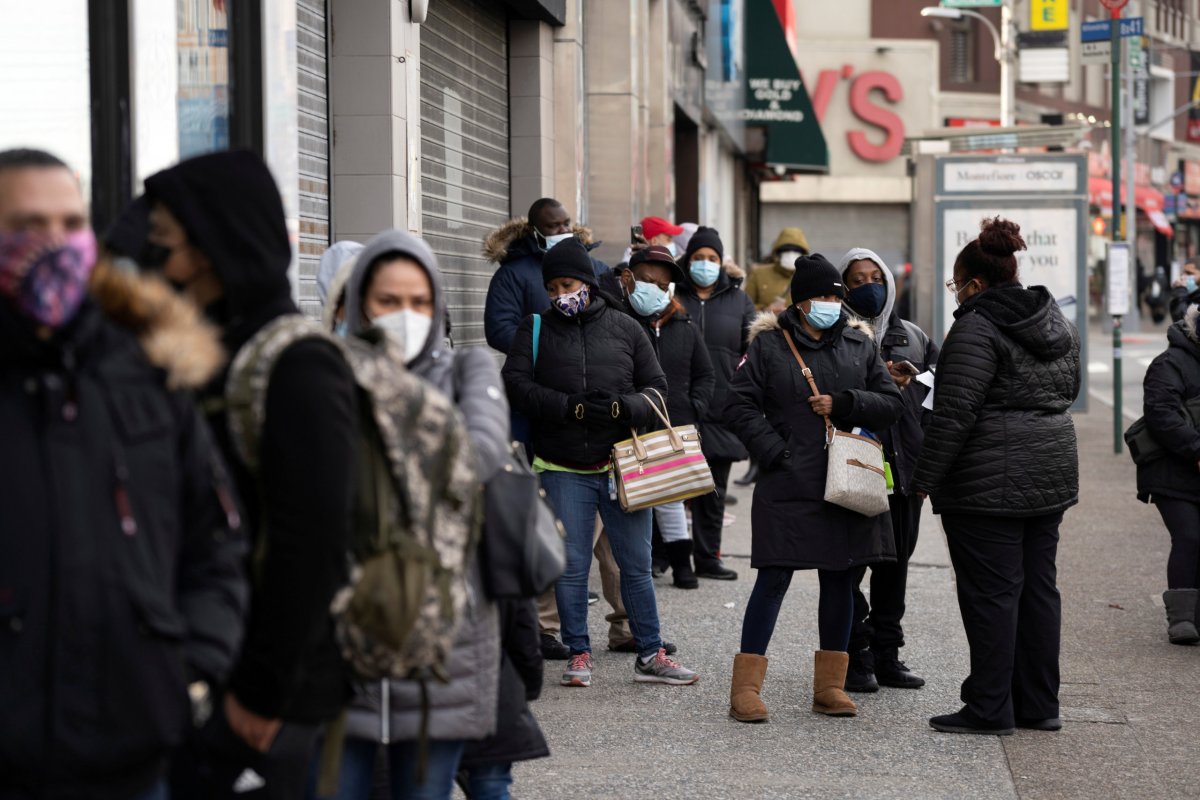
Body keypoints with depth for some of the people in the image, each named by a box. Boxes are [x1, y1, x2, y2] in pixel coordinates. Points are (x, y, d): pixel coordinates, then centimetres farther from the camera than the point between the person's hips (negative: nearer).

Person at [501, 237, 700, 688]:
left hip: (622, 463, 1)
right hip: (564, 469, -1)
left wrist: (627, 408, -14)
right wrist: (569, 408, -15)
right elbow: (516, 383, -5)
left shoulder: (624, 328, 7)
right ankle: (579, 654, 14)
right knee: (571, 566, 3)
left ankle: (650, 655, 12)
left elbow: (657, 386, 8)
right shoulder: (536, 330, 5)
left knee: (636, 566, 5)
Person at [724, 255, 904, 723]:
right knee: (774, 580, -6)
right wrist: (774, 452, -9)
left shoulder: (859, 345, 10)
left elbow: (892, 404, 8)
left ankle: (829, 686, 17)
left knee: (840, 580, 8)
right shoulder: (769, 344, 1)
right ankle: (745, 688, -2)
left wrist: (844, 403, -8)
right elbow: (740, 405, 0)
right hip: (788, 487, -4)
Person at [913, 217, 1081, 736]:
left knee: (991, 592, -3)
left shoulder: (977, 328, -15)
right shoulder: (1057, 322, 13)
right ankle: (1039, 704, 17)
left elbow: (955, 411, -20)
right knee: (1038, 586, 12)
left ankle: (990, 709, 1)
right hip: (1052, 472, 9)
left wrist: (926, 477, -16)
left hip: (990, 480, -9)